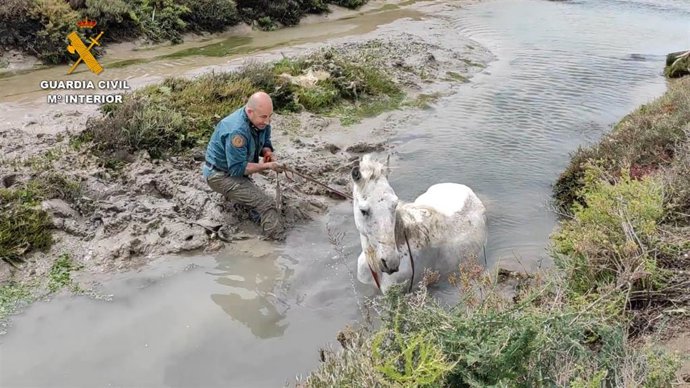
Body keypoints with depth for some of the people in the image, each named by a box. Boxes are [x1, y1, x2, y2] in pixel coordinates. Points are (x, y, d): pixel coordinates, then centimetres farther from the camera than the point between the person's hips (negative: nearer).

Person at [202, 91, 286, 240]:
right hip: (220, 175, -9)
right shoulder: (237, 131, -33)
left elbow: (265, 143, 7)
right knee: (265, 204, -21)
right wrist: (267, 166, -29)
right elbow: (237, 169, -29)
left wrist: (267, 152, -16)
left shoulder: (261, 121, -8)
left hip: (235, 168, 9)